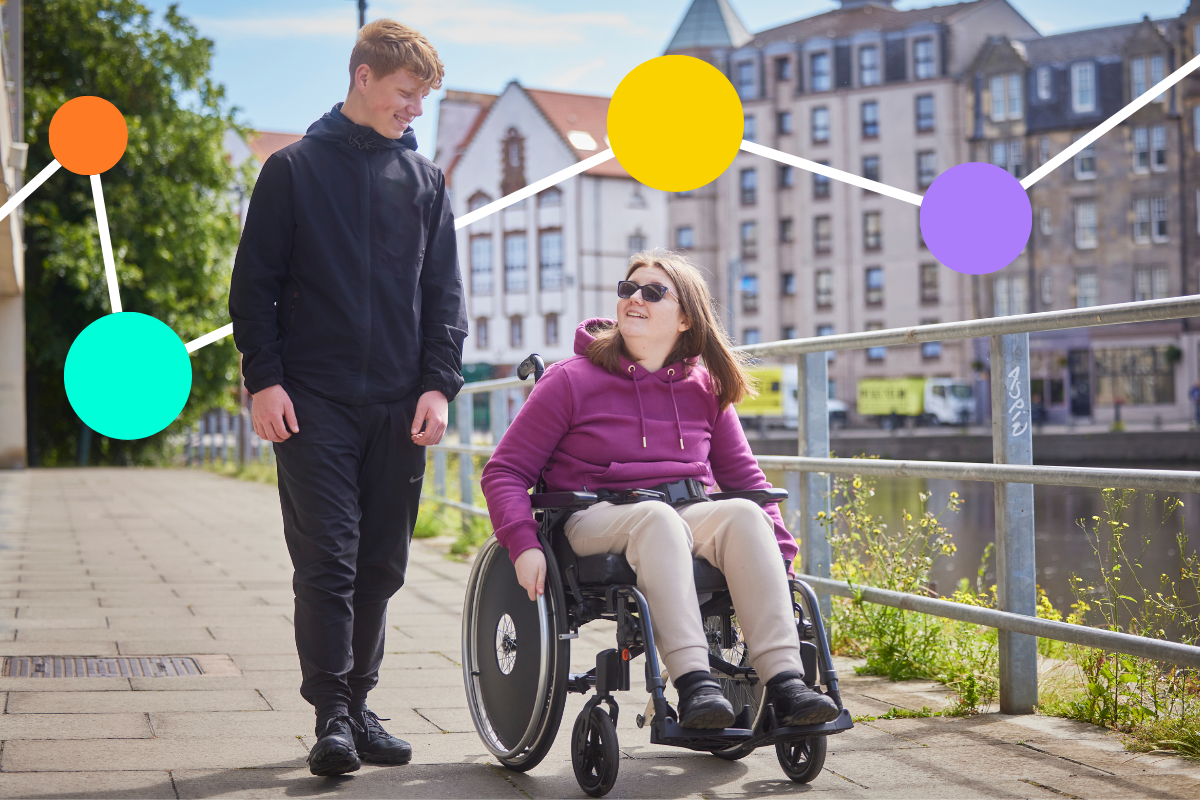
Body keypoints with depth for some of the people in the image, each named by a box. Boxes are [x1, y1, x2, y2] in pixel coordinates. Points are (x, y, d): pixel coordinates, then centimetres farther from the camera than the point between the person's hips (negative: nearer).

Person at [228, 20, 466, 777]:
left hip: (400, 404, 3)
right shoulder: (295, 169, 4)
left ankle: (360, 701, 18)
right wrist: (264, 379, -7)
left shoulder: (425, 180, 13)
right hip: (314, 401, -3)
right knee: (328, 559, -7)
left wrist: (439, 384, 0)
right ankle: (333, 715, -3)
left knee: (381, 564, 7)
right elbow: (254, 284, 2)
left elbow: (445, 293, 12)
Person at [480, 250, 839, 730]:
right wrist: (524, 544, -16)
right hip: (598, 520, -3)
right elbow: (504, 472, 2)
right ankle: (693, 684, -48)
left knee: (744, 515, -30)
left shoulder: (705, 389, 15)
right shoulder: (571, 381, 4)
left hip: (692, 517, 3)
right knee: (658, 518, -38)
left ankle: (784, 682, -41)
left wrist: (780, 555, 7)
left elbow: (744, 476, 21)